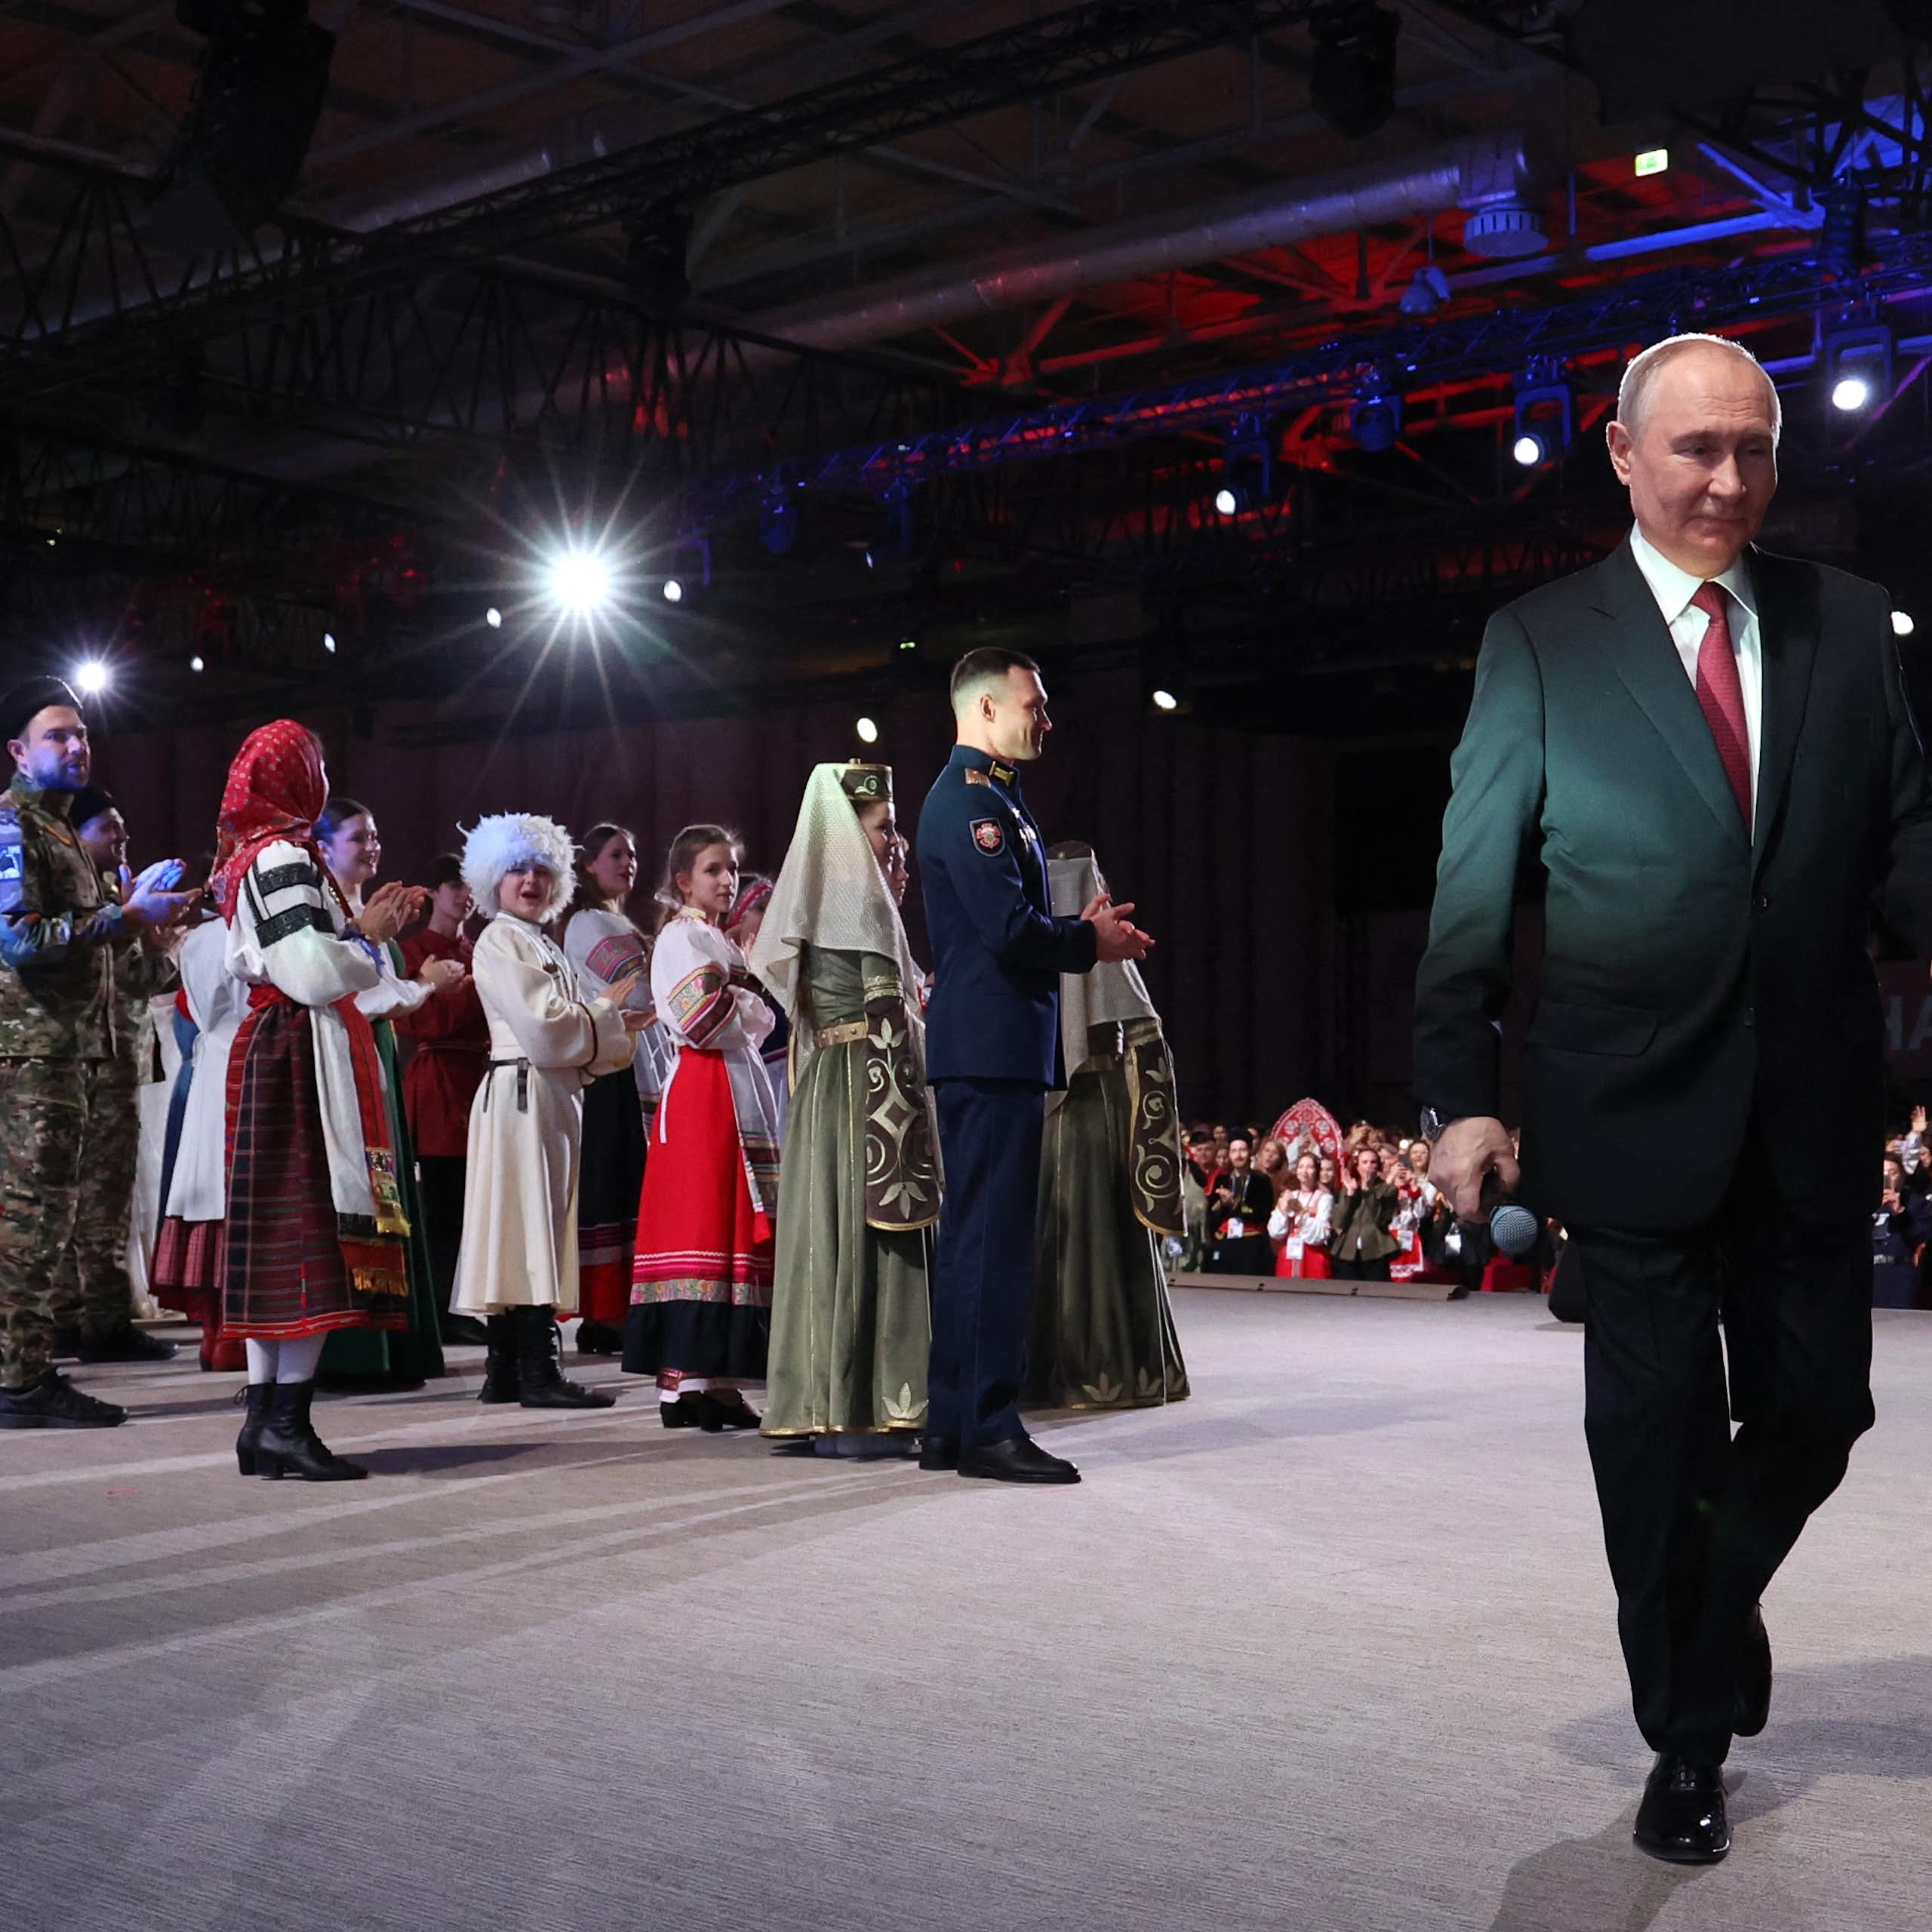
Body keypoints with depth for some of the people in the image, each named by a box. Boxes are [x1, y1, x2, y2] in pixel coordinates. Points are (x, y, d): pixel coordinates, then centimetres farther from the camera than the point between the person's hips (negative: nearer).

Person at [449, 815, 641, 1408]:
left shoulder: (544, 946, 21)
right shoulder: (498, 943, -7)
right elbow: (543, 1027, -17)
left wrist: (616, 1027, 11)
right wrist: (607, 1009, -5)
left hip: (553, 1098, 9)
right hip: (520, 1096, -9)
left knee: (535, 1229, 9)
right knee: (528, 1225, -9)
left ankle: (505, 1372, 13)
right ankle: (536, 1373, -8)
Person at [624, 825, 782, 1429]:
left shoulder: (719, 941, 24)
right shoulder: (681, 936, -4)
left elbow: (756, 1024, 22)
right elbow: (705, 1019, -15)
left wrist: (745, 1009, 3)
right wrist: (752, 1009, 0)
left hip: (740, 1088, 9)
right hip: (703, 1090, -9)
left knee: (731, 1225, 5)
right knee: (701, 1220, -12)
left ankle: (709, 1377, 7)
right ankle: (688, 1378, -13)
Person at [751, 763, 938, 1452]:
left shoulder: (816, 902, 14)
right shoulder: (866, 903, -10)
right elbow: (887, 1019, -16)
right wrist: (908, 1122, -16)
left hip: (823, 1085, 8)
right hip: (870, 1083, -8)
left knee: (829, 1231, 9)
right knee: (870, 1234, -6)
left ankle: (817, 1404, 11)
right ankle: (860, 1413, -5)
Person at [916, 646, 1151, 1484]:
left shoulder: (983, 796, 21)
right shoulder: (972, 800, -12)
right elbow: (1010, 928, -21)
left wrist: (1083, 930, 11)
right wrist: (1092, 942, -6)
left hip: (986, 1049, 11)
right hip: (993, 1046, -11)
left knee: (972, 1237, 12)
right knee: (995, 1238, -8)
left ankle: (950, 1425, 17)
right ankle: (989, 1430, -5)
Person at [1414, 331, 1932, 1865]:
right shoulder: (1541, 642, 0)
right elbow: (1475, 881, -1)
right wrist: (1463, 1092, -8)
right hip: (1636, 1110, -3)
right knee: (1657, 1432, 6)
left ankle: (1704, 1623, 42)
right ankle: (1691, 1739, 24)